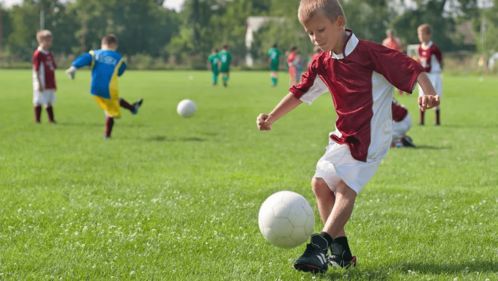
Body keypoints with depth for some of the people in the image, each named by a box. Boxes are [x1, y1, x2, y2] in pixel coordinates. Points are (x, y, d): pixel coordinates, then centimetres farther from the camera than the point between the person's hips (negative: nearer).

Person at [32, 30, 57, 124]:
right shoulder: (38, 54, -13)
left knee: (49, 102, 12)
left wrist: (54, 84, 15)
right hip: (42, 84, -8)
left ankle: (51, 119, 17)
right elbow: (36, 70, -15)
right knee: (39, 102, -2)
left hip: (50, 84, 8)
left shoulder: (50, 54, 11)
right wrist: (39, 83, -19)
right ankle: (37, 119, 3)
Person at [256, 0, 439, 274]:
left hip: (370, 136, -8)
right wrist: (272, 117, 7)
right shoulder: (322, 64, 7)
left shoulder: (369, 53, -13)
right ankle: (340, 250, 7)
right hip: (344, 135, 8)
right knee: (320, 182, 3)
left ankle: (320, 245, -29)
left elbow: (411, 68, -14)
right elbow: (300, 93, 15)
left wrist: (428, 94, -29)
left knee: (346, 186, -20)